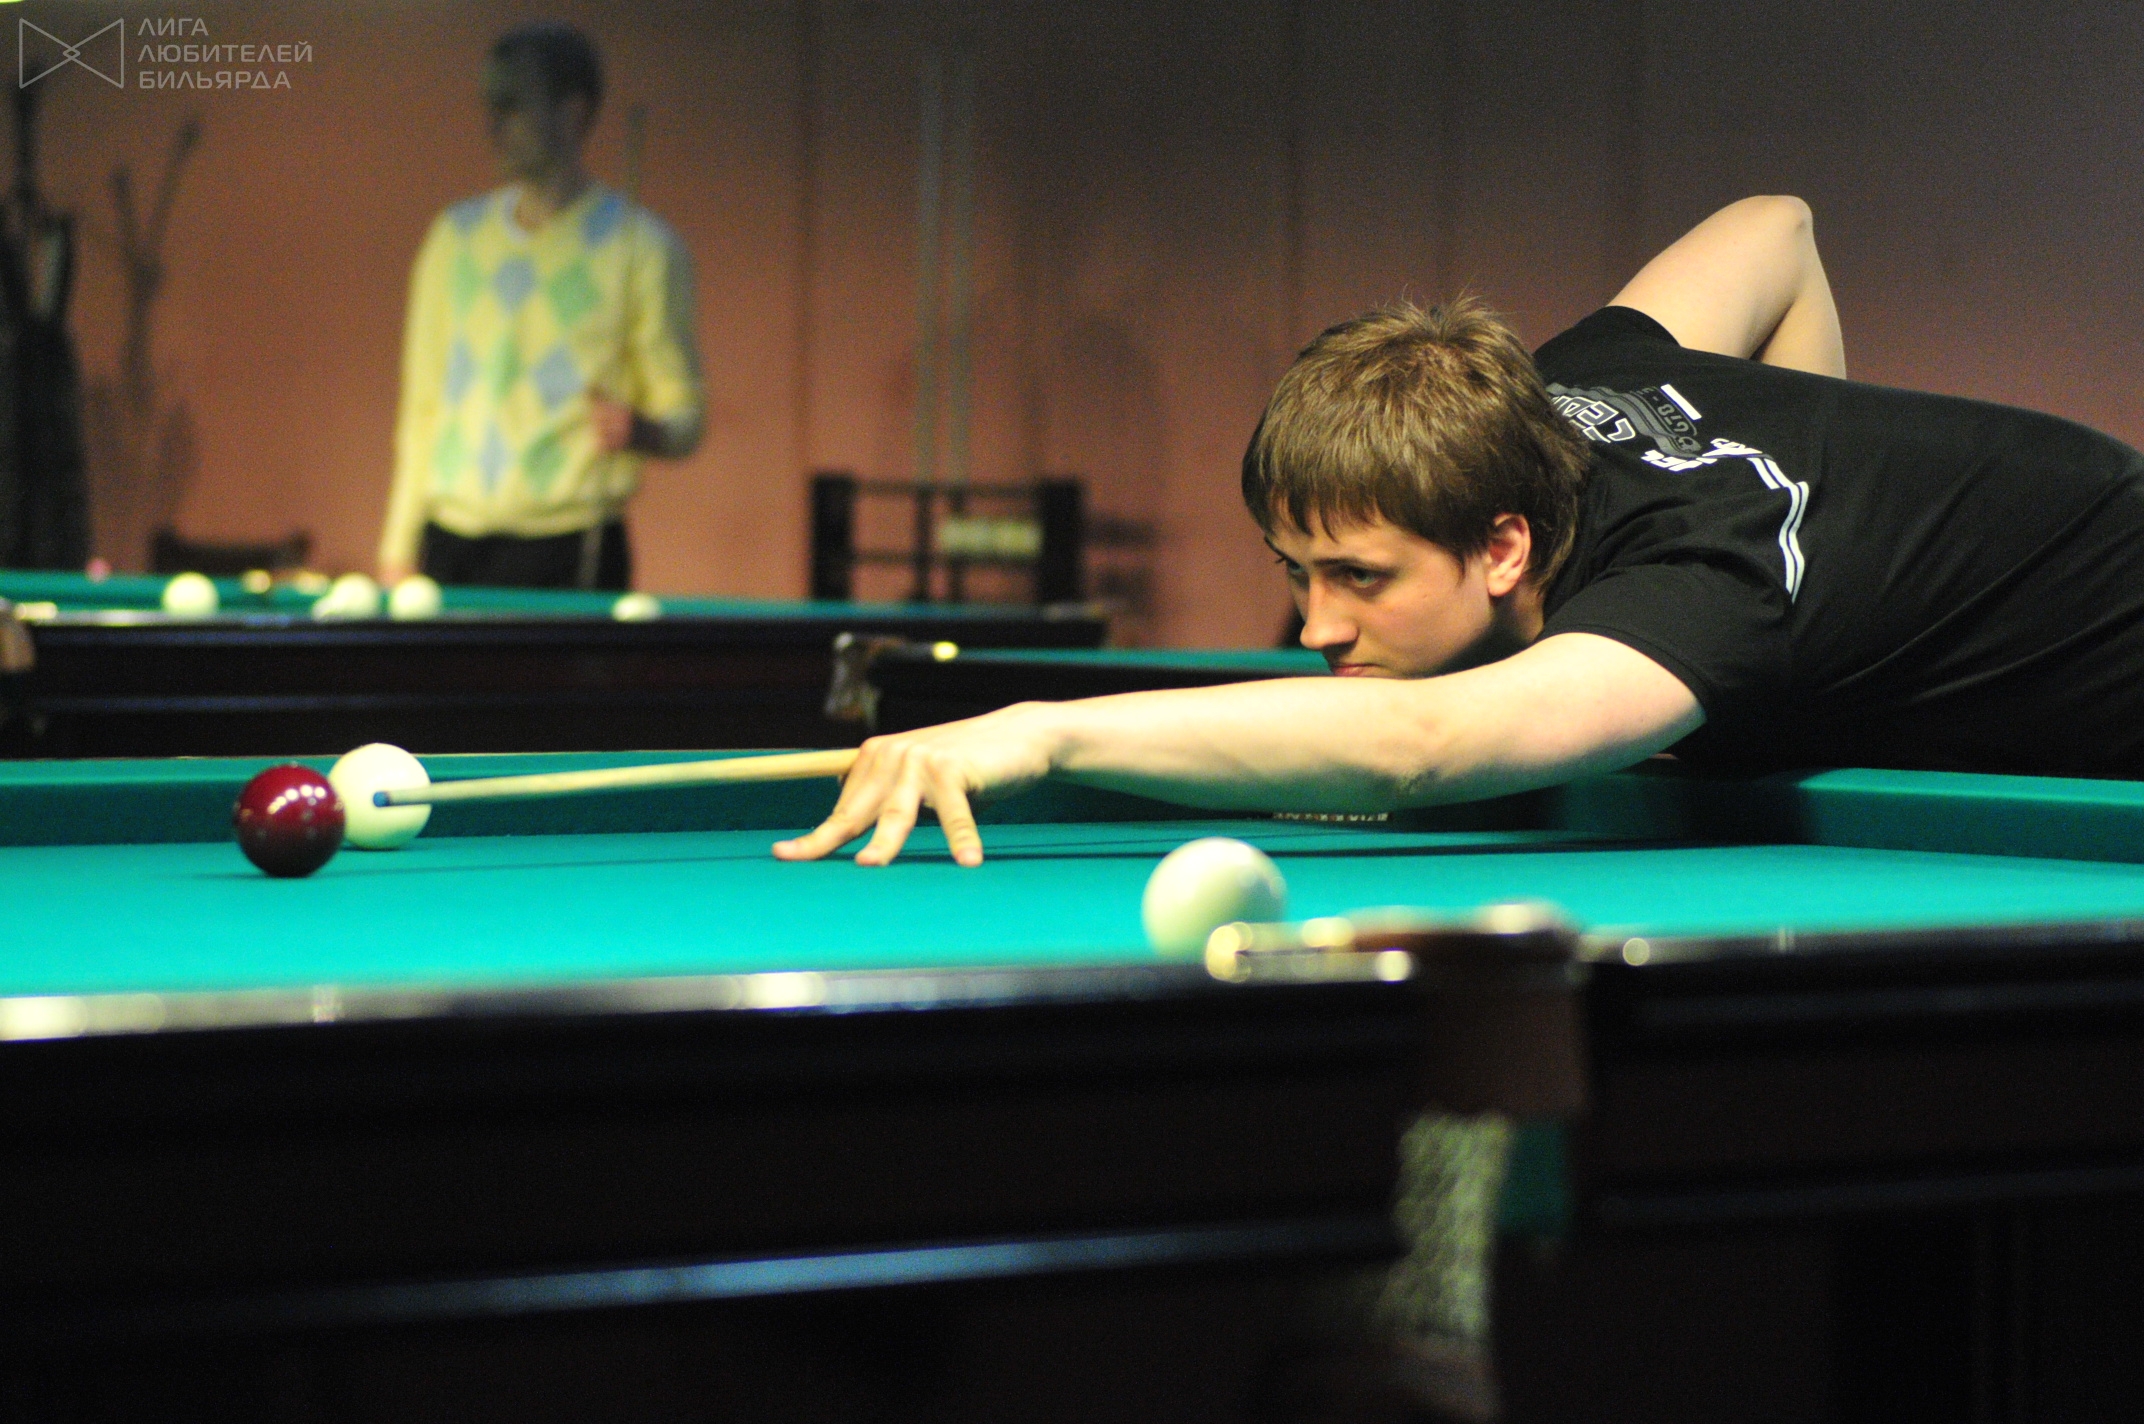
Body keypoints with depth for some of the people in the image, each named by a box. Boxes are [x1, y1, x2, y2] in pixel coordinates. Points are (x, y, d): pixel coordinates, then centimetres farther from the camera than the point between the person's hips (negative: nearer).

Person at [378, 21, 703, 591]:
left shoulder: (642, 245, -1)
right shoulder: (454, 234, 13)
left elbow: (683, 421, 1)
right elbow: (422, 405, 15)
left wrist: (636, 431, -22)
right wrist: (398, 545, 10)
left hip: (569, 553, -4)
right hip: (450, 544, 4)